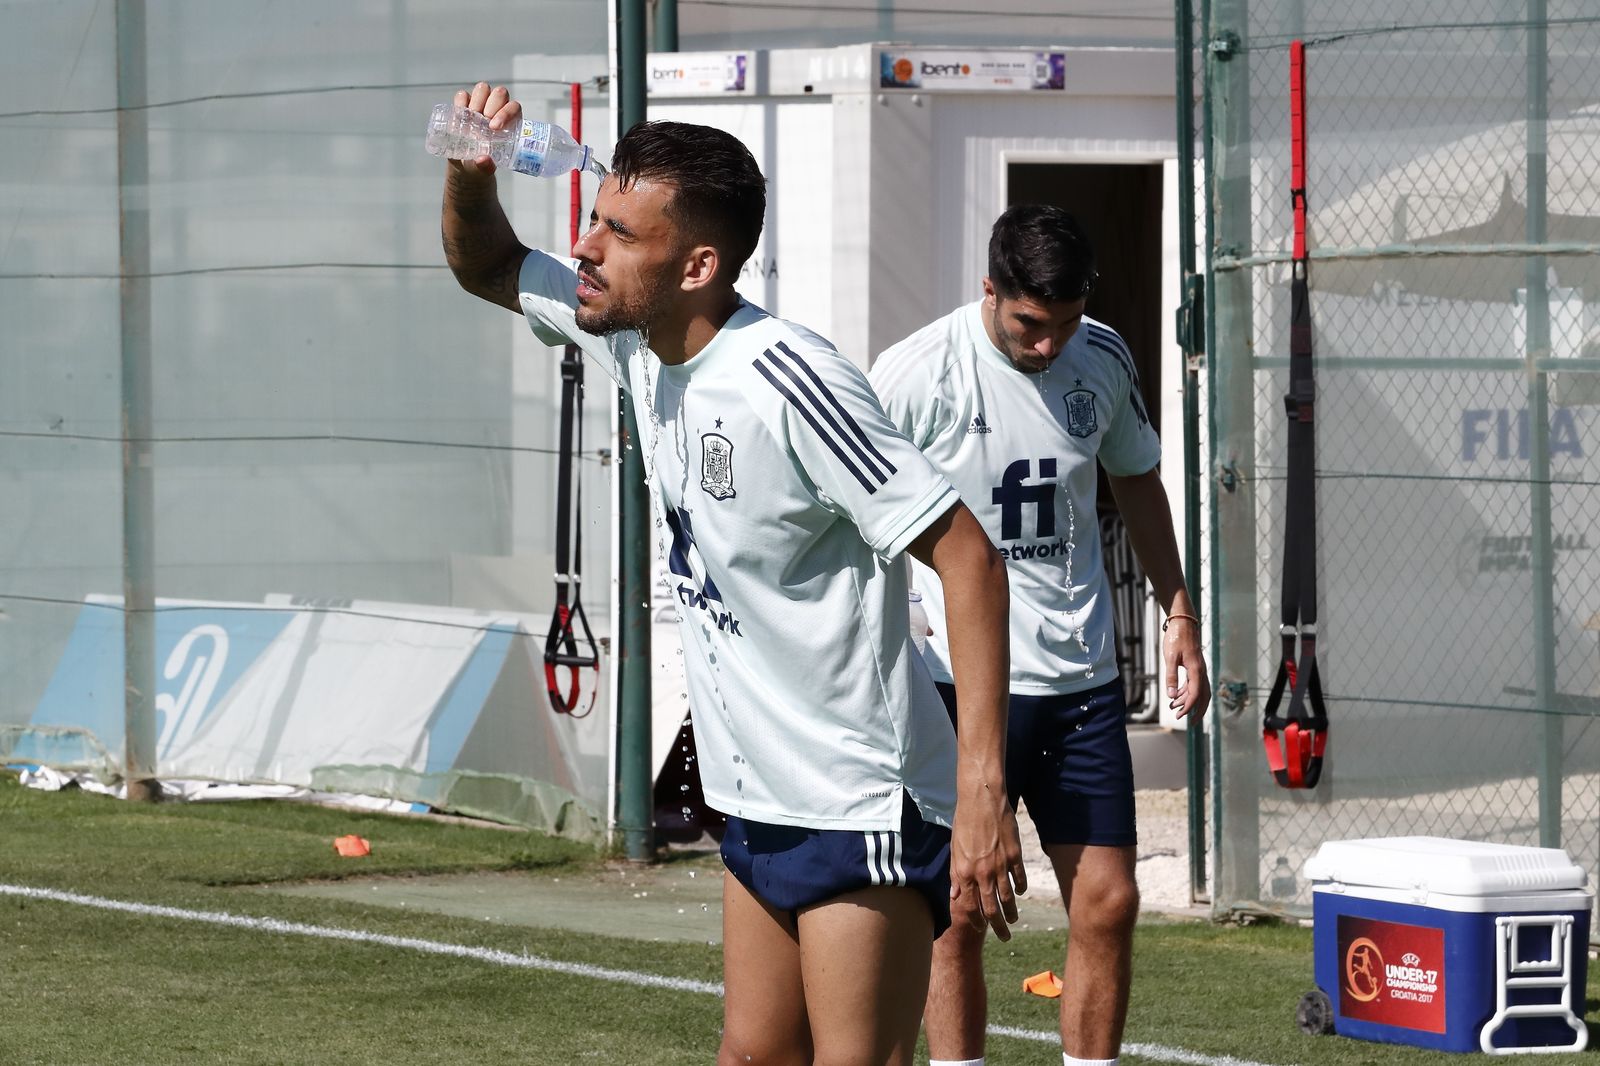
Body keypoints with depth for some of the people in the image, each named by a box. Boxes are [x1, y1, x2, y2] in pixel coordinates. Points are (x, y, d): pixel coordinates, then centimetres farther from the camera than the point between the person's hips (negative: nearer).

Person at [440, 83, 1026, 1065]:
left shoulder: (787, 382, -24)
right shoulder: (638, 341, 3)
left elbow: (967, 558, -25)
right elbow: (486, 267, 22)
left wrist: (983, 786, -31)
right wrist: (470, 174, -2)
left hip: (864, 813, -9)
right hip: (761, 802, 9)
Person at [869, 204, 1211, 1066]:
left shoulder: (1102, 358, 3)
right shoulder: (913, 376, -12)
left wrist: (1179, 612, 19)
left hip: (1082, 676, 4)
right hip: (958, 682, -4)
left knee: (1107, 903, 2)